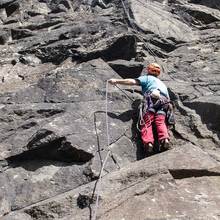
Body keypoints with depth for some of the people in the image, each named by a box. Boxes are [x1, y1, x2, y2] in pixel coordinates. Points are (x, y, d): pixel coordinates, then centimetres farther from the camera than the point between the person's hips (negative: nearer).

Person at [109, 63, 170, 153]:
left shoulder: (147, 78, 23)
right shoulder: (161, 83, 44)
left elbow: (132, 82, 8)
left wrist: (116, 81, 12)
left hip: (154, 97, -5)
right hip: (165, 101, 6)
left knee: (146, 121, -13)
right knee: (160, 121, -10)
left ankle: (148, 142, -35)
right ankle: (165, 139, -38)